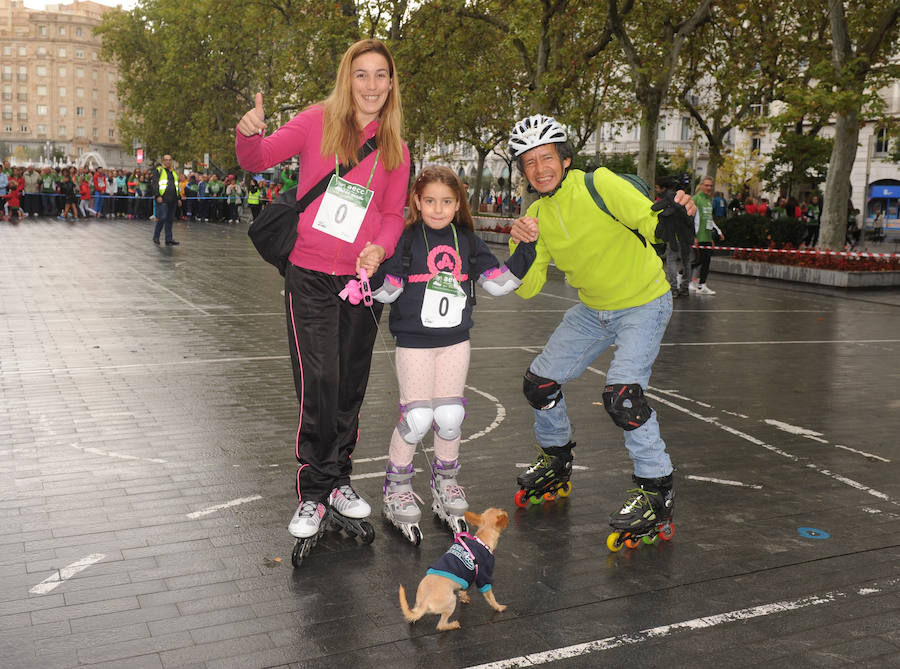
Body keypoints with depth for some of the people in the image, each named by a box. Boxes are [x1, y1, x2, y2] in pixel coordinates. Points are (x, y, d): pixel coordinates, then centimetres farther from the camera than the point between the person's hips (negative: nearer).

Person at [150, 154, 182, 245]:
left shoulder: (173, 172, 22)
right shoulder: (159, 171, 2)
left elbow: (176, 186, 29)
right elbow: (153, 184, -6)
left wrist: (178, 198, 22)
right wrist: (157, 195, -16)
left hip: (172, 200, 6)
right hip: (162, 200, -6)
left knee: (170, 220, 6)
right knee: (162, 218, -12)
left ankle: (169, 240, 9)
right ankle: (156, 237, 2)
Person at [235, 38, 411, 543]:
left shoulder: (395, 150, 9)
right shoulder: (318, 122, -1)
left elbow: (394, 213, 9)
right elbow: (260, 160, -3)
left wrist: (381, 248, -12)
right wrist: (249, 135, -26)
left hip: (363, 277, 4)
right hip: (311, 277, -3)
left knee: (351, 385, 12)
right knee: (319, 384, -7)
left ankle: (339, 480, 29)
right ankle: (313, 493, 9)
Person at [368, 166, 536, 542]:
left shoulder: (467, 242, 7)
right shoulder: (405, 240, -5)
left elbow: (499, 282, 8)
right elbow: (387, 291, -9)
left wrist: (527, 249, 1)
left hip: (455, 341, 4)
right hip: (414, 341, -3)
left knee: (449, 417, 2)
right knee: (417, 418, -7)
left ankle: (445, 482, 26)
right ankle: (396, 487, 15)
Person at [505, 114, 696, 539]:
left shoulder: (598, 185, -20)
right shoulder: (536, 216, -3)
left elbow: (649, 223, -28)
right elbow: (526, 288, -6)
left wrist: (673, 214, -50)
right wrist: (521, 246, -24)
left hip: (643, 304, -7)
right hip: (592, 310, 7)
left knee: (622, 392, -24)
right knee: (539, 383, 7)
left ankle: (657, 490, -6)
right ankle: (556, 461, 33)